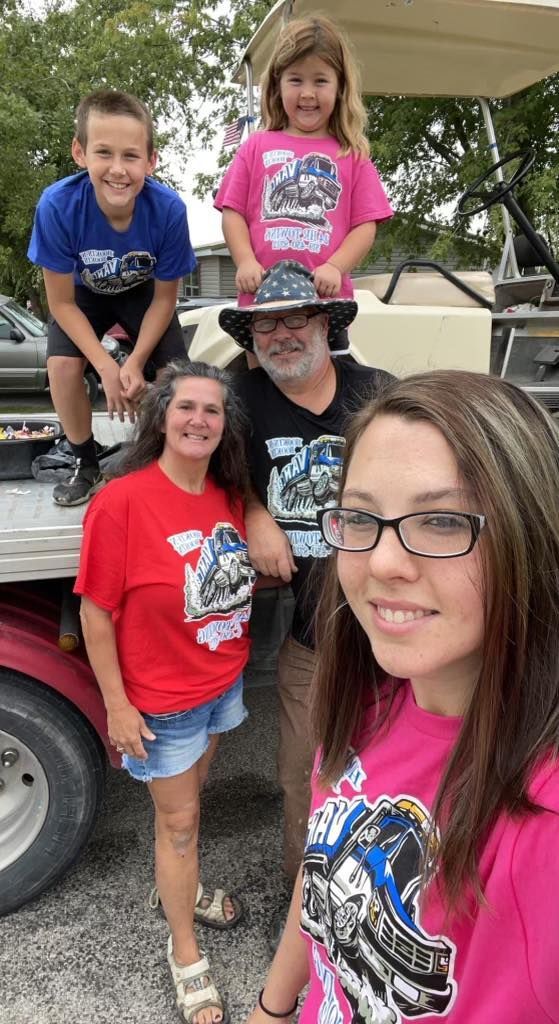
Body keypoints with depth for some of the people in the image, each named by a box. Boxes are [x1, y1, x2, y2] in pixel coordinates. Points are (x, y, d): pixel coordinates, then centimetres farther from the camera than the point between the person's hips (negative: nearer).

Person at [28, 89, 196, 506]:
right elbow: (62, 301, -22)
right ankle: (87, 466, 2)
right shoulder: (58, 205, -35)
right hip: (85, 293, 0)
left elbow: (164, 297, -18)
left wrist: (135, 363, -26)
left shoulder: (168, 208, -34)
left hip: (144, 293, 1)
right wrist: (106, 367, -29)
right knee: (62, 366, -21)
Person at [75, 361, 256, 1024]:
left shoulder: (228, 496, -4)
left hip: (223, 683, 6)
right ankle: (185, 955, 35)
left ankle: (182, 887, 54)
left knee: (189, 797, 27)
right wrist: (117, 705, -15)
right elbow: (96, 612, -19)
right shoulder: (122, 502, -24)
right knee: (177, 819, 12)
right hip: (161, 701, -5)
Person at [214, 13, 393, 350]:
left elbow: (366, 225, 3)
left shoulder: (352, 155, 9)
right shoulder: (257, 146, 11)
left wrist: (335, 268, -14)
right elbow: (233, 212, 6)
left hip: (327, 301, 0)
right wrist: (246, 262, -10)